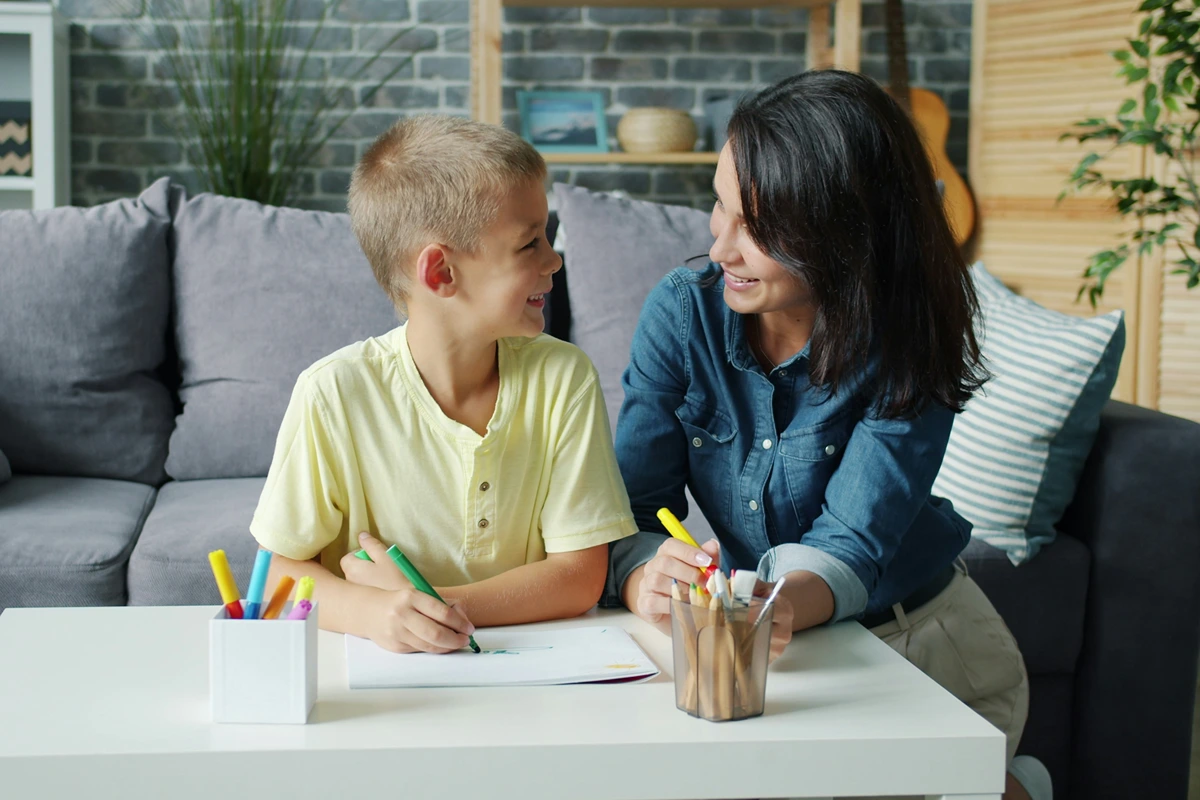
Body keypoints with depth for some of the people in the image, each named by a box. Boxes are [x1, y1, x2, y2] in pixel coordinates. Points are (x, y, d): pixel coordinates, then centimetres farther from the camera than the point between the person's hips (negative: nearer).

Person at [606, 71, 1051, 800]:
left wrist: (781, 606, -50)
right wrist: (647, 583, -41)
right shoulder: (684, 312, -12)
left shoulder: (909, 347, -19)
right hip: (774, 644, 3)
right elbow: (632, 507, -16)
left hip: (918, 637, -3)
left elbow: (854, 544, -26)